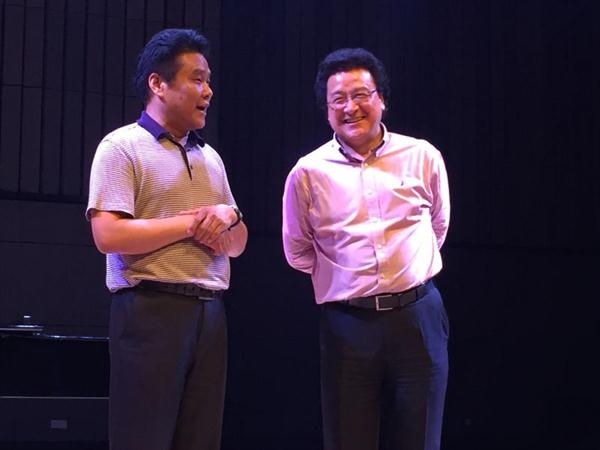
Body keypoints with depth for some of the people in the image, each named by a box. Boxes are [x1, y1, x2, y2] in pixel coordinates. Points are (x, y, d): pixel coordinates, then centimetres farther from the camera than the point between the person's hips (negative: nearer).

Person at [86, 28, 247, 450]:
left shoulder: (210, 157, 19)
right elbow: (109, 235, -16)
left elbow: (238, 244, 20)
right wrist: (192, 223, -9)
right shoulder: (122, 146, -4)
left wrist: (229, 216, -3)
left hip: (210, 312, 7)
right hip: (151, 311, -7)